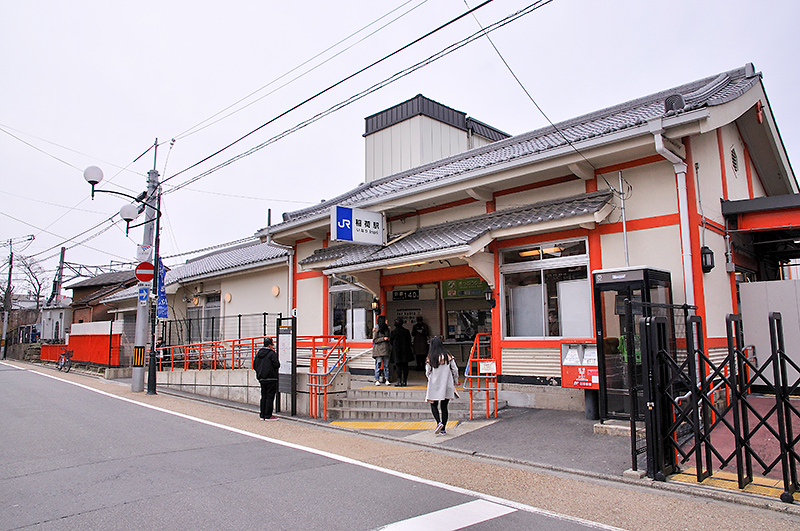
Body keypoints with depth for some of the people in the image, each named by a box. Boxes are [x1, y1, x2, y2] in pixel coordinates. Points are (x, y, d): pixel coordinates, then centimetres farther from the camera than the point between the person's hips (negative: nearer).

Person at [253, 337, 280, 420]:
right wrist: (276, 356, 1)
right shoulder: (272, 353, -13)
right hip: (271, 379, -7)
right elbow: (277, 365, -16)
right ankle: (268, 416, -1)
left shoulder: (258, 353, 10)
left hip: (261, 379, 7)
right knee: (270, 397, -2)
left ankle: (262, 415, 17)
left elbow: (254, 365, 13)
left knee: (263, 397, 14)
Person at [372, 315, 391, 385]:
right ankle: (377, 380, 0)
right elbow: (375, 340, -6)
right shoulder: (376, 329, -3)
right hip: (379, 350, -5)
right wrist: (383, 338, -14)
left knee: (386, 365, 5)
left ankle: (386, 380, 8)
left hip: (386, 349, 5)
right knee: (378, 365, -4)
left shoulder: (387, 328, 13)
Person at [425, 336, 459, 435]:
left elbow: (427, 373, -2)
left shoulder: (430, 358, -9)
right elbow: (455, 370, -1)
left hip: (434, 386, -2)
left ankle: (439, 422, -10)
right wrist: (455, 382, 13)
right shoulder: (448, 356, -4)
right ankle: (443, 429, 13)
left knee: (434, 405, 12)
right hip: (447, 386, 2)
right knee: (444, 407, 11)